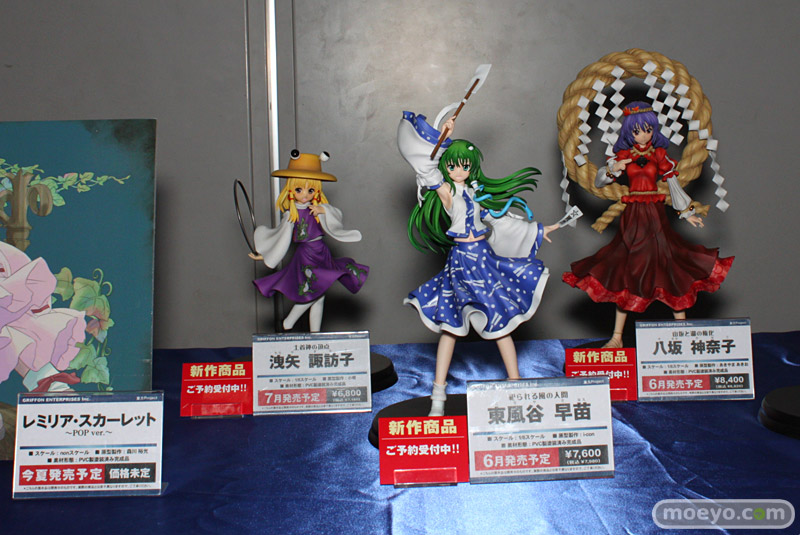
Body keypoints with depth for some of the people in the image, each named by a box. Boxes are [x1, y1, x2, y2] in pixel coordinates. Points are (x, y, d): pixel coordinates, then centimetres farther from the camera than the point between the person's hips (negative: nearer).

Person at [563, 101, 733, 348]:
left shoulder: (659, 155, 6)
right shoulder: (622, 156, 6)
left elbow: (674, 184, 12)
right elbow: (598, 182, 4)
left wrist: (687, 212, 13)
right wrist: (613, 170, -14)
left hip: (655, 216, 0)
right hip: (632, 217, 0)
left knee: (670, 270, -5)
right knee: (627, 273, 1)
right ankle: (617, 337, 6)